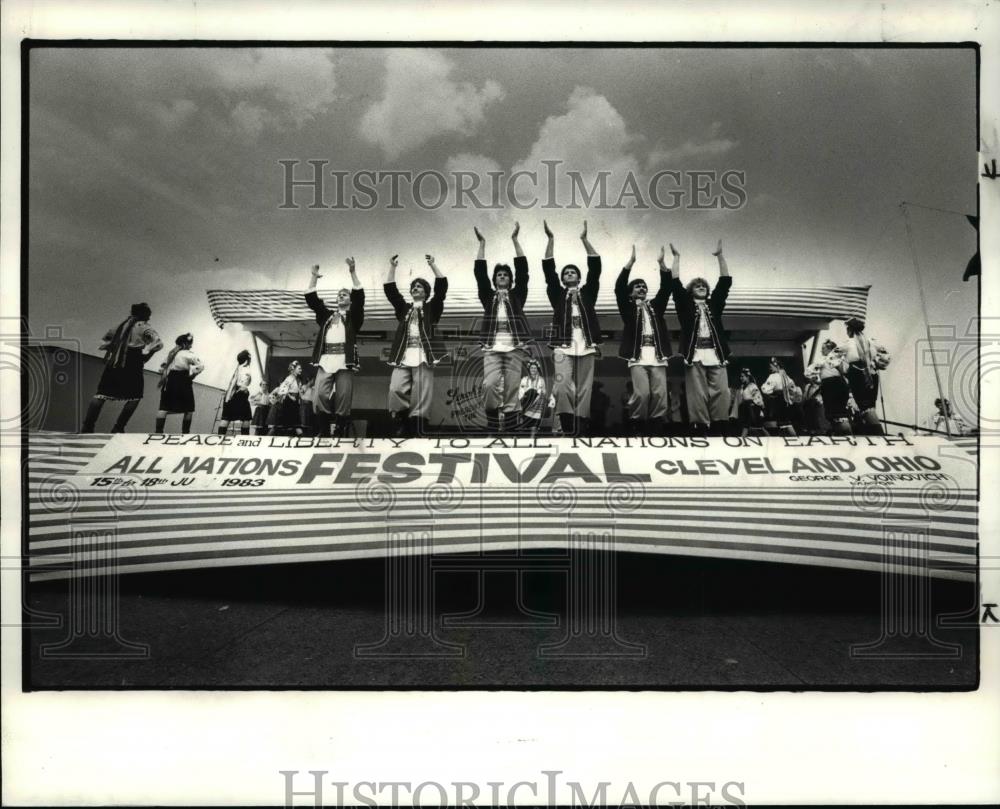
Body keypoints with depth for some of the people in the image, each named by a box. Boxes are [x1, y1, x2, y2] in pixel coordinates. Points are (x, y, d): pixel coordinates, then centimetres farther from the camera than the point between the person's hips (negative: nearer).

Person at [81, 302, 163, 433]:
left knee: (102, 394, 9)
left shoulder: (121, 325, 18)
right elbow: (158, 343, -16)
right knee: (134, 397, 9)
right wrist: (145, 354, -6)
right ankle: (118, 428, 1)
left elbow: (103, 343, 23)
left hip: (112, 363, 5)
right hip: (132, 367, -5)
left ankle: (87, 426, 1)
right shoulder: (144, 328, 1)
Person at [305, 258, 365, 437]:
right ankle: (323, 432, -5)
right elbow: (311, 299, 16)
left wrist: (352, 272, -8)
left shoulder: (353, 315, 15)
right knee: (320, 397, -11)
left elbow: (359, 296, 1)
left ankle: (339, 433, -4)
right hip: (325, 360, 2)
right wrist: (314, 277, 6)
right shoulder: (326, 314, 24)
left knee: (343, 400, -7)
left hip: (345, 360, -2)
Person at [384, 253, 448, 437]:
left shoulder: (431, 308, 15)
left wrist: (432, 265, -3)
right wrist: (392, 268, 6)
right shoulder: (403, 308, 23)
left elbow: (442, 287, 4)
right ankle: (401, 424, -2)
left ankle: (414, 430, -8)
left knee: (420, 396, -8)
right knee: (396, 389, -14)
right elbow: (390, 290, 14)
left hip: (423, 356, -2)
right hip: (403, 356, 3)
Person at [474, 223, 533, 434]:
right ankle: (493, 420, 1)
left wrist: (515, 239, 1)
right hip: (492, 347, 0)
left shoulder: (517, 295, 13)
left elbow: (522, 269, 5)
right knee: (490, 385, -15)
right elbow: (479, 272, 8)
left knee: (512, 388, -3)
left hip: (514, 347, 0)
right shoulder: (488, 296, 15)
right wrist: (482, 244, 3)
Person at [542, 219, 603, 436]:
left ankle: (581, 428, 0)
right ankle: (567, 426, -10)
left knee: (584, 389, -1)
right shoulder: (557, 294, 15)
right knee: (563, 386, -15)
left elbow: (595, 266, 10)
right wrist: (551, 240, 4)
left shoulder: (588, 293, 17)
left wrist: (585, 239, 7)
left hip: (586, 346, 1)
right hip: (563, 346, -1)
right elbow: (548, 268, 8)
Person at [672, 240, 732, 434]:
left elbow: (725, 281, 18)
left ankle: (718, 428, -10)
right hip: (695, 354, -3)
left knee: (720, 393, -9)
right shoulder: (686, 304, 16)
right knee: (698, 395, -9)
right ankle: (700, 428, -12)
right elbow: (676, 284, 7)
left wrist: (720, 256, 14)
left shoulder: (714, 303, 22)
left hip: (715, 354, 3)